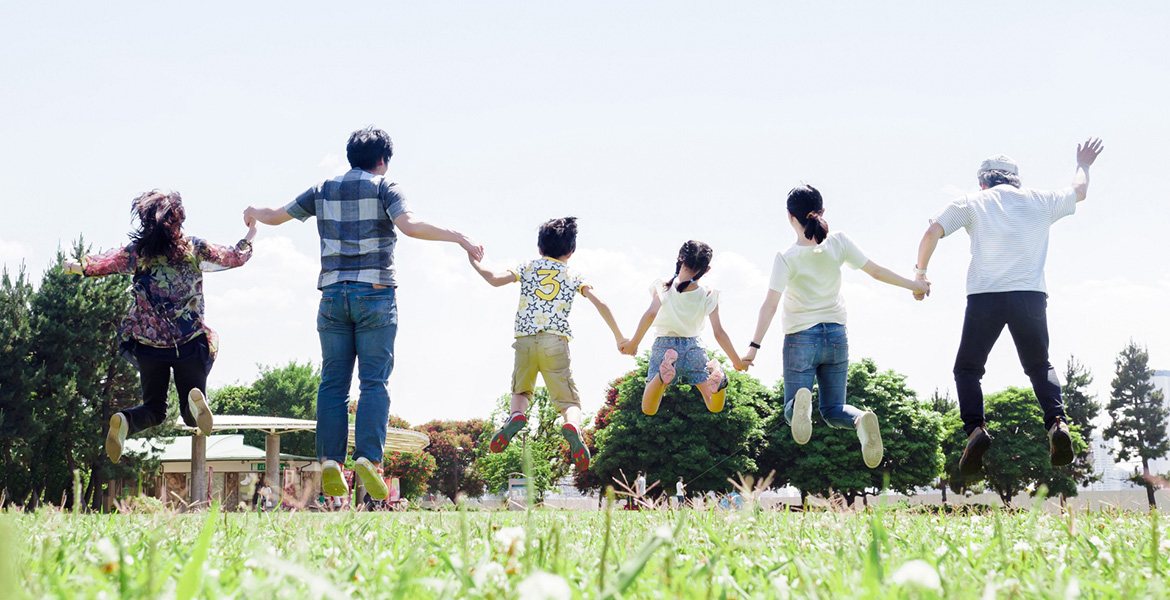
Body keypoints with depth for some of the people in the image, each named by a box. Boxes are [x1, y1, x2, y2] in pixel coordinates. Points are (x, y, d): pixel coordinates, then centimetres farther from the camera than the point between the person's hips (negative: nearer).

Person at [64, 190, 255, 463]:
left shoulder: (137, 251, -1)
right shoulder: (196, 249, 0)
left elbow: (99, 265, 8)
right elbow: (235, 257, 14)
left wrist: (74, 266, 30)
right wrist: (250, 236, 36)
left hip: (148, 342, 1)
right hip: (190, 342, -1)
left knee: (154, 409, 14)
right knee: (191, 415, 8)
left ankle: (124, 421, -22)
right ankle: (195, 401, -31)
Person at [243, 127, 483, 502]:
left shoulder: (323, 191, 13)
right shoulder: (383, 188, 1)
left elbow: (276, 216, 22)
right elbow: (410, 225, -16)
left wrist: (254, 214, 43)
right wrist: (456, 237, -13)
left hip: (333, 294, 3)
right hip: (375, 294, -3)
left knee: (333, 382, 5)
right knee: (374, 381, -5)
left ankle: (330, 461, -2)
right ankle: (368, 458, -17)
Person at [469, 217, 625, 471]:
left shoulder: (528, 268, 13)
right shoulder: (574, 276, 14)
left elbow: (495, 279, 2)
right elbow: (600, 304, 6)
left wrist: (474, 262, 19)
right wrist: (619, 337, 15)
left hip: (525, 340, 1)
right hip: (555, 341, -1)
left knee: (520, 390, 21)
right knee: (569, 399, 0)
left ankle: (516, 415, -12)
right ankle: (572, 427, -33)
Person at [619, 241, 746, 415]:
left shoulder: (663, 289, -5)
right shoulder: (708, 297, -2)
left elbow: (651, 314, -21)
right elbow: (719, 333, -4)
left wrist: (634, 343, -13)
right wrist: (737, 362, 5)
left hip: (663, 345, -1)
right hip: (694, 347, 1)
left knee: (648, 410, -1)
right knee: (715, 407, 6)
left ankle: (663, 375, -34)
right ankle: (718, 379, -31)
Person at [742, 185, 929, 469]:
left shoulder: (786, 259, -14)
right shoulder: (838, 243, -6)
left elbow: (770, 305, -18)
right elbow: (876, 271, 0)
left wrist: (754, 346, -16)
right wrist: (913, 285, 15)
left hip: (801, 340, -3)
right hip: (836, 336, 3)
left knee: (791, 411, 9)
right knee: (833, 410, 14)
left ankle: (801, 403, -32)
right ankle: (861, 420, -24)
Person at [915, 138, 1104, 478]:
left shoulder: (973, 203, 11)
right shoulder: (1040, 201, 18)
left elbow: (933, 233, 0)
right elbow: (1079, 192, 36)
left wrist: (920, 271, 14)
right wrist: (1083, 165, 56)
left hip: (985, 297, -2)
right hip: (1031, 296, 2)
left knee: (967, 369, 11)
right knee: (1040, 366, 18)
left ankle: (975, 428, -13)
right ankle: (1057, 422, -7)